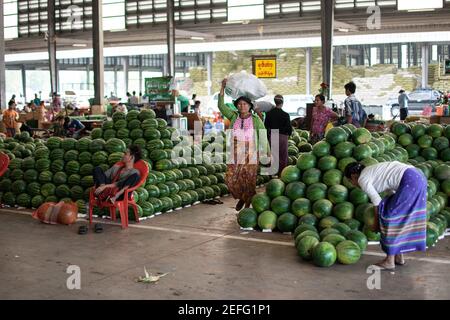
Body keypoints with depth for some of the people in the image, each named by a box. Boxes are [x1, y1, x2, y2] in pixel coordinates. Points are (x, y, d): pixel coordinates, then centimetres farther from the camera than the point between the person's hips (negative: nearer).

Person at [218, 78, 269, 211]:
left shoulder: (255, 120, 0)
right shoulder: (233, 117, 7)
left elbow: (263, 136, -1)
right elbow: (221, 106, -1)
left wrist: (267, 153, -7)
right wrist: (223, 88, -7)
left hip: (251, 155, -3)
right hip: (235, 155, 3)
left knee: (249, 181, -1)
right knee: (230, 179, -1)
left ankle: (247, 205, 16)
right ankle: (241, 198, 26)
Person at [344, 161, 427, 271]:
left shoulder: (362, 179, 1)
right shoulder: (372, 171, 28)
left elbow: (377, 202, 1)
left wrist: (376, 223, 15)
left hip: (410, 181, -9)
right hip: (418, 176, 9)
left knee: (390, 216, -2)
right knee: (400, 217, 17)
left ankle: (389, 261, 4)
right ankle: (399, 256, 23)